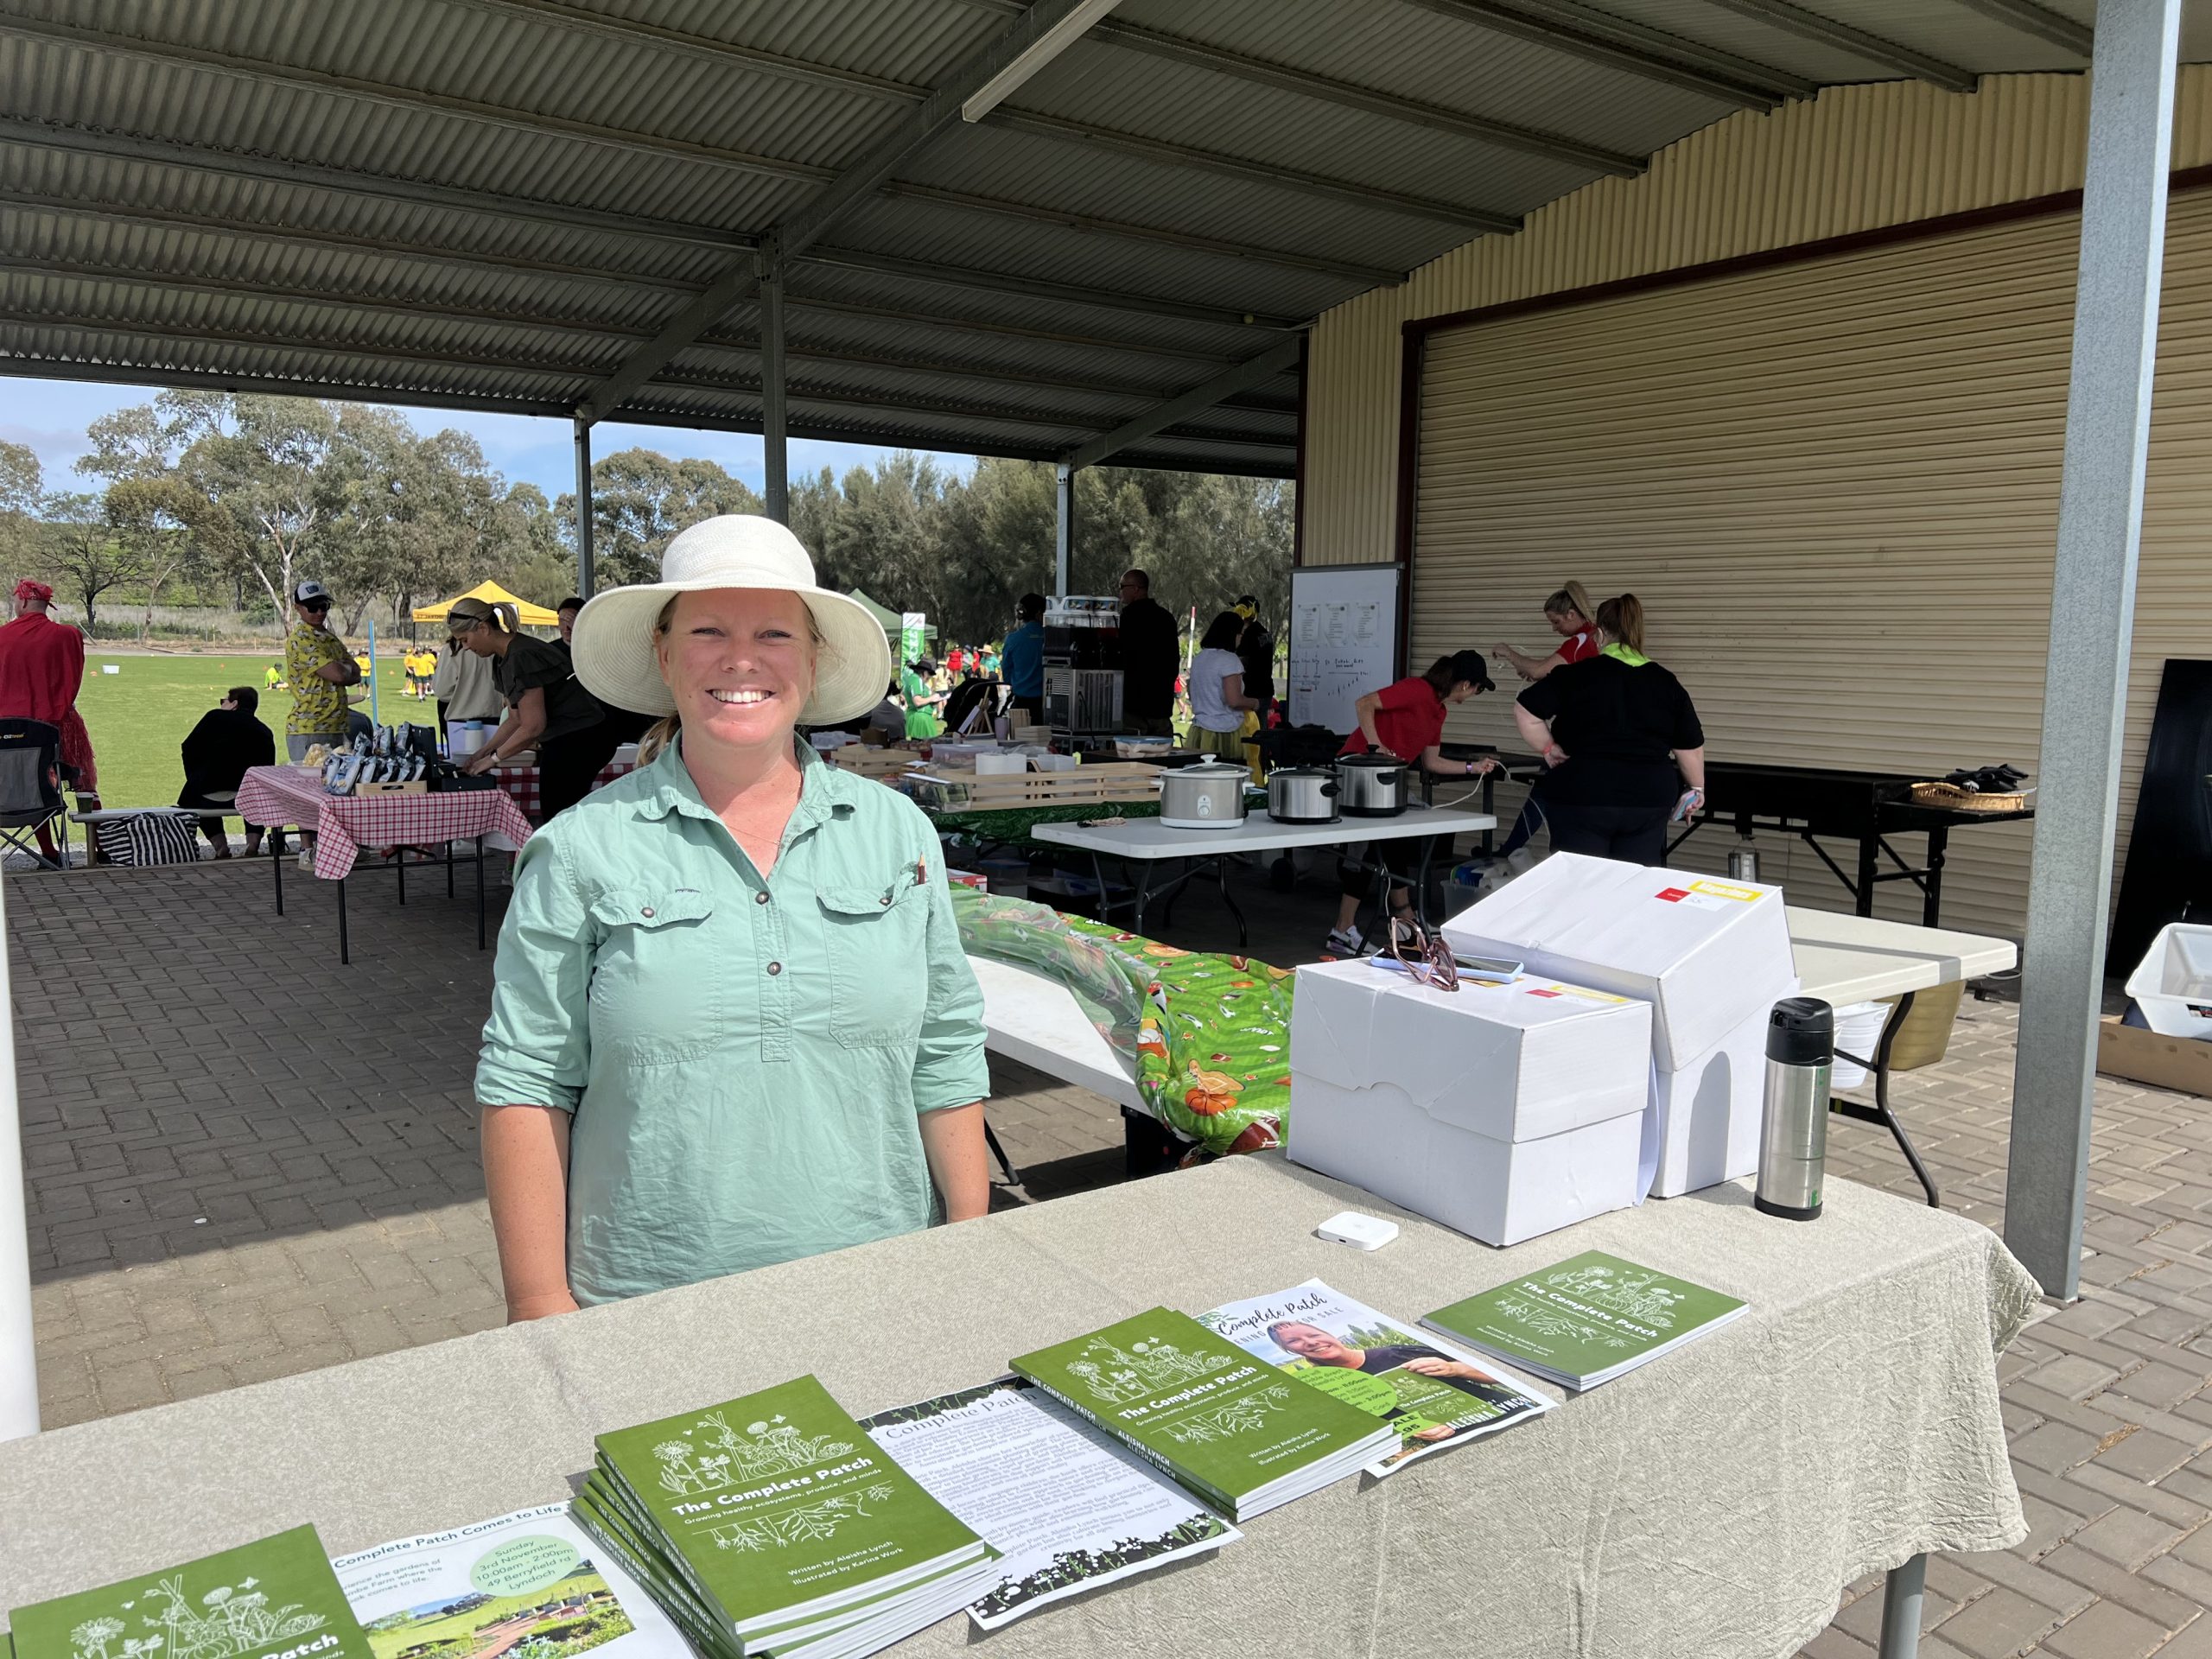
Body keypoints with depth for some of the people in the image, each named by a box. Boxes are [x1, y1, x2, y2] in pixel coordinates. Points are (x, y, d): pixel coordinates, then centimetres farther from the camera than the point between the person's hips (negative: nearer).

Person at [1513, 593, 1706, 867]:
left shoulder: (1575, 675, -5)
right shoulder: (1667, 683, 5)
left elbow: (1525, 713, -8)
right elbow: (1690, 747, 9)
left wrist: (1549, 748, 5)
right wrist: (1696, 787, 23)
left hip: (1583, 797, -3)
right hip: (1648, 801, 3)